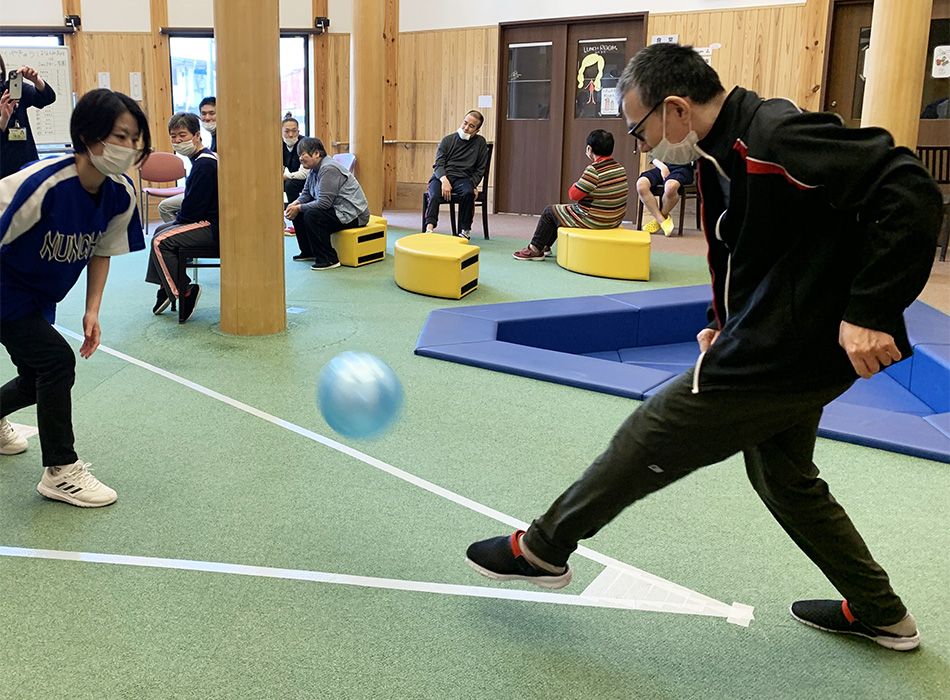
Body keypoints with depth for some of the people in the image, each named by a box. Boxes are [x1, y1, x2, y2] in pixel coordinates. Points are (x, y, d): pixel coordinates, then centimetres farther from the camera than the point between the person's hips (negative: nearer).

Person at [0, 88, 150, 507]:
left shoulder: (121, 193, -14)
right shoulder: (42, 184, -34)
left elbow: (102, 251, 0)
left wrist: (92, 311, -7)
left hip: (39, 298, 7)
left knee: (37, 380, 18)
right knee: (57, 361, -18)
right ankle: (60, 471, -3)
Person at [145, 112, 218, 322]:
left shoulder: (204, 164, -19)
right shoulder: (201, 159, 14)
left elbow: (193, 208, -21)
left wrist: (178, 221, -4)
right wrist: (179, 218, 7)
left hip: (211, 227, -12)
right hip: (207, 222, 12)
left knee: (161, 241, -18)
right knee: (161, 230, 23)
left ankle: (184, 293, -13)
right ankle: (166, 288, 22)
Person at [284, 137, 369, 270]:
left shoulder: (328, 169, -22)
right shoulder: (315, 169, 10)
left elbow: (323, 203, -27)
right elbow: (306, 194, 16)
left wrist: (299, 208, -19)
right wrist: (295, 204, -6)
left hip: (352, 214, -11)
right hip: (337, 210, 11)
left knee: (311, 215, -28)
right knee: (298, 213, 7)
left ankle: (329, 260, -21)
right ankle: (308, 252, 17)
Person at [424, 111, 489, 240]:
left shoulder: (480, 143, 12)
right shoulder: (448, 140, 12)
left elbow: (480, 169, 14)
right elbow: (439, 164, 4)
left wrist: (473, 185, -5)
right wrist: (444, 179, -17)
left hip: (462, 177, 0)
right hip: (442, 176, 0)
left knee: (468, 193, -34)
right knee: (434, 196, -32)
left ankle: (465, 231, -27)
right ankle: (429, 227, -43)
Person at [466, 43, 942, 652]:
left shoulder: (776, 136, -22)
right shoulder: (725, 153, 10)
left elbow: (911, 193, -26)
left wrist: (868, 311, -28)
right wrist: (728, 326, 11)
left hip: (782, 357, -11)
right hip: (791, 350, 11)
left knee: (651, 439, -1)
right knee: (782, 477, 24)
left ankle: (541, 549, 17)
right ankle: (880, 613, 40)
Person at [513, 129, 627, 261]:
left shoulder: (594, 170, -24)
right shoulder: (620, 168, 2)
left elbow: (574, 195, -19)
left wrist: (575, 185, 3)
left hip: (592, 220, -9)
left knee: (549, 212, 11)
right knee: (563, 209, 29)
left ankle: (534, 250, 23)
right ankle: (545, 246, 38)